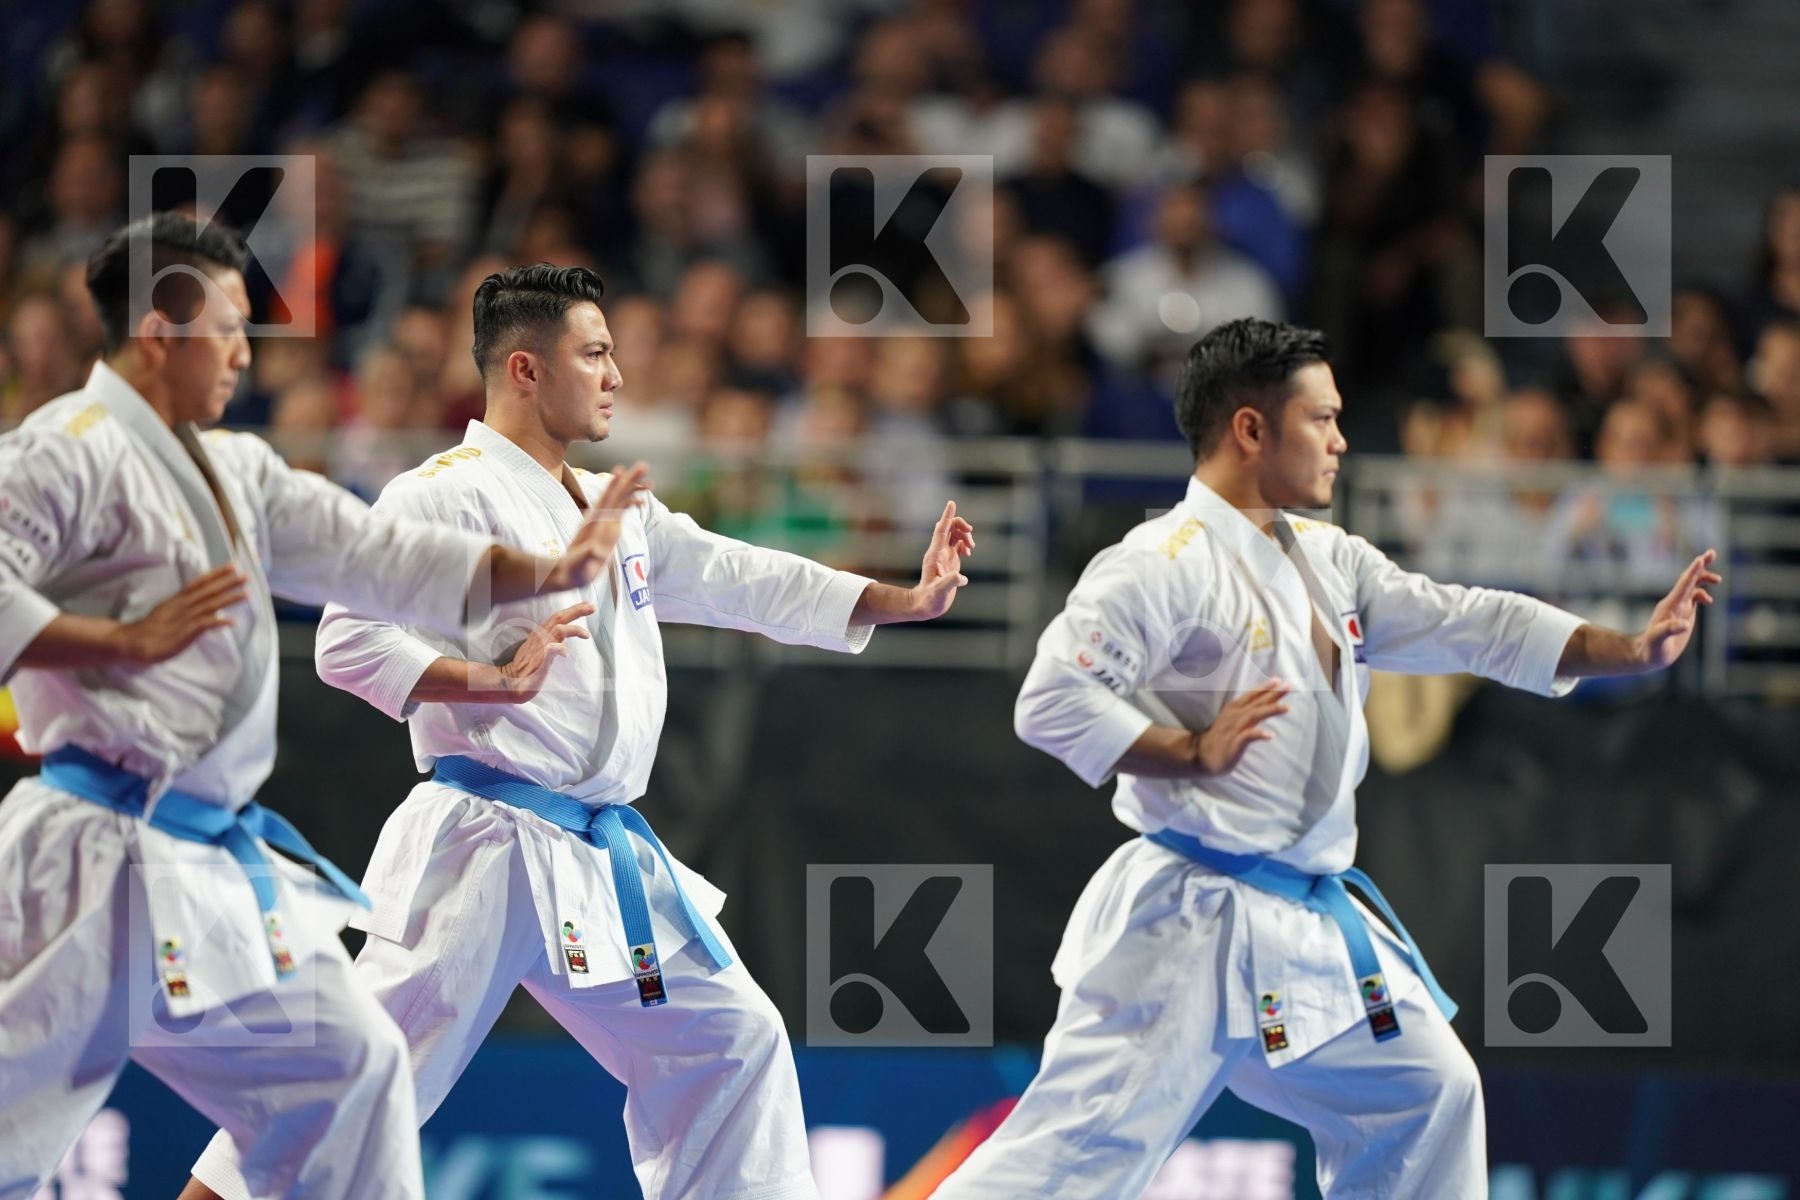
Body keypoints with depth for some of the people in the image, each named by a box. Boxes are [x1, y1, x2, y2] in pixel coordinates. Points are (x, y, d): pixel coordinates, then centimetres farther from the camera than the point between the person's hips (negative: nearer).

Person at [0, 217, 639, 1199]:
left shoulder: (237, 470, 17)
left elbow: (376, 555, 17)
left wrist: (544, 574, 8)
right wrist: (128, 640, -22)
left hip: (212, 867, 9)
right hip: (108, 861, -9)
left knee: (348, 1063, 11)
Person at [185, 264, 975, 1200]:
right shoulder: (446, 494, -10)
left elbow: (744, 582, 22)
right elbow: (350, 640, -18)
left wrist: (910, 600, 19)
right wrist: (489, 681, -28)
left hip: (603, 857, 9)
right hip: (486, 840, -9)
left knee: (727, 1042, 11)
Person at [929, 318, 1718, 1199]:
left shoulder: (1329, 560, 13)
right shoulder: (1165, 563, -14)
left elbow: (1470, 626, 15)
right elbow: (1052, 700, -19)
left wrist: (1634, 650, 8)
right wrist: (1192, 753, -18)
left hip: (1305, 927, 9)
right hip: (1190, 923, -9)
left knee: (1426, 1094, 16)